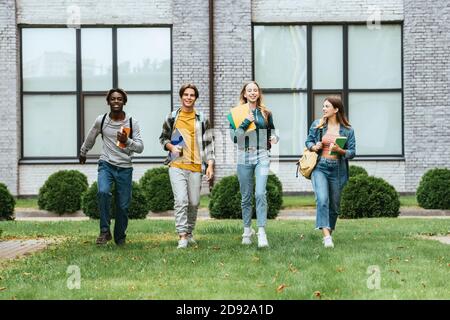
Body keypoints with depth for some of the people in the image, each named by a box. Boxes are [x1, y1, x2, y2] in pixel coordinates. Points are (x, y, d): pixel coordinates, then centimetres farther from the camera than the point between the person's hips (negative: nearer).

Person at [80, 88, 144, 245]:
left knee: (123, 206, 2)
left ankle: (120, 238, 23)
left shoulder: (132, 123, -4)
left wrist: (127, 141, -27)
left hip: (125, 168, 0)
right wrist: (82, 153, 33)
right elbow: (90, 138, 19)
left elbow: (140, 147, -8)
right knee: (103, 192, -28)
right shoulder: (101, 120, 0)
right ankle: (105, 231, -17)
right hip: (106, 164, 0)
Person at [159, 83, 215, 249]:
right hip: (177, 165, -1)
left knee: (194, 202, 6)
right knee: (181, 200, -13)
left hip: (196, 167, 2)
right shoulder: (172, 117, 8)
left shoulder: (202, 119, 9)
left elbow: (208, 143, 9)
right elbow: (163, 138, 17)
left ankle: (189, 232, 24)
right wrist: (171, 147, -4)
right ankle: (182, 236, -14)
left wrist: (210, 165, 0)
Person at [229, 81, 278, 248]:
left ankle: (261, 232, -16)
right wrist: (246, 122, -14)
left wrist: (274, 139, -2)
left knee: (260, 194, -16)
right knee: (246, 197, 8)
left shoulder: (266, 113, 10)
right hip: (244, 157, 0)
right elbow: (234, 137, -5)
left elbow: (271, 133, 21)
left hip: (262, 157, 0)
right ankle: (247, 230, 21)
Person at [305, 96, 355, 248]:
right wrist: (314, 147, -7)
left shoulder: (347, 130, 1)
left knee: (334, 205, 11)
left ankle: (329, 233, 30)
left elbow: (352, 152, 1)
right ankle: (326, 236, -27)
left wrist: (340, 150, -18)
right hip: (319, 167, -1)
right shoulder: (317, 125, 4)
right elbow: (308, 141, 15)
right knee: (322, 200, -20)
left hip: (337, 170, 1)